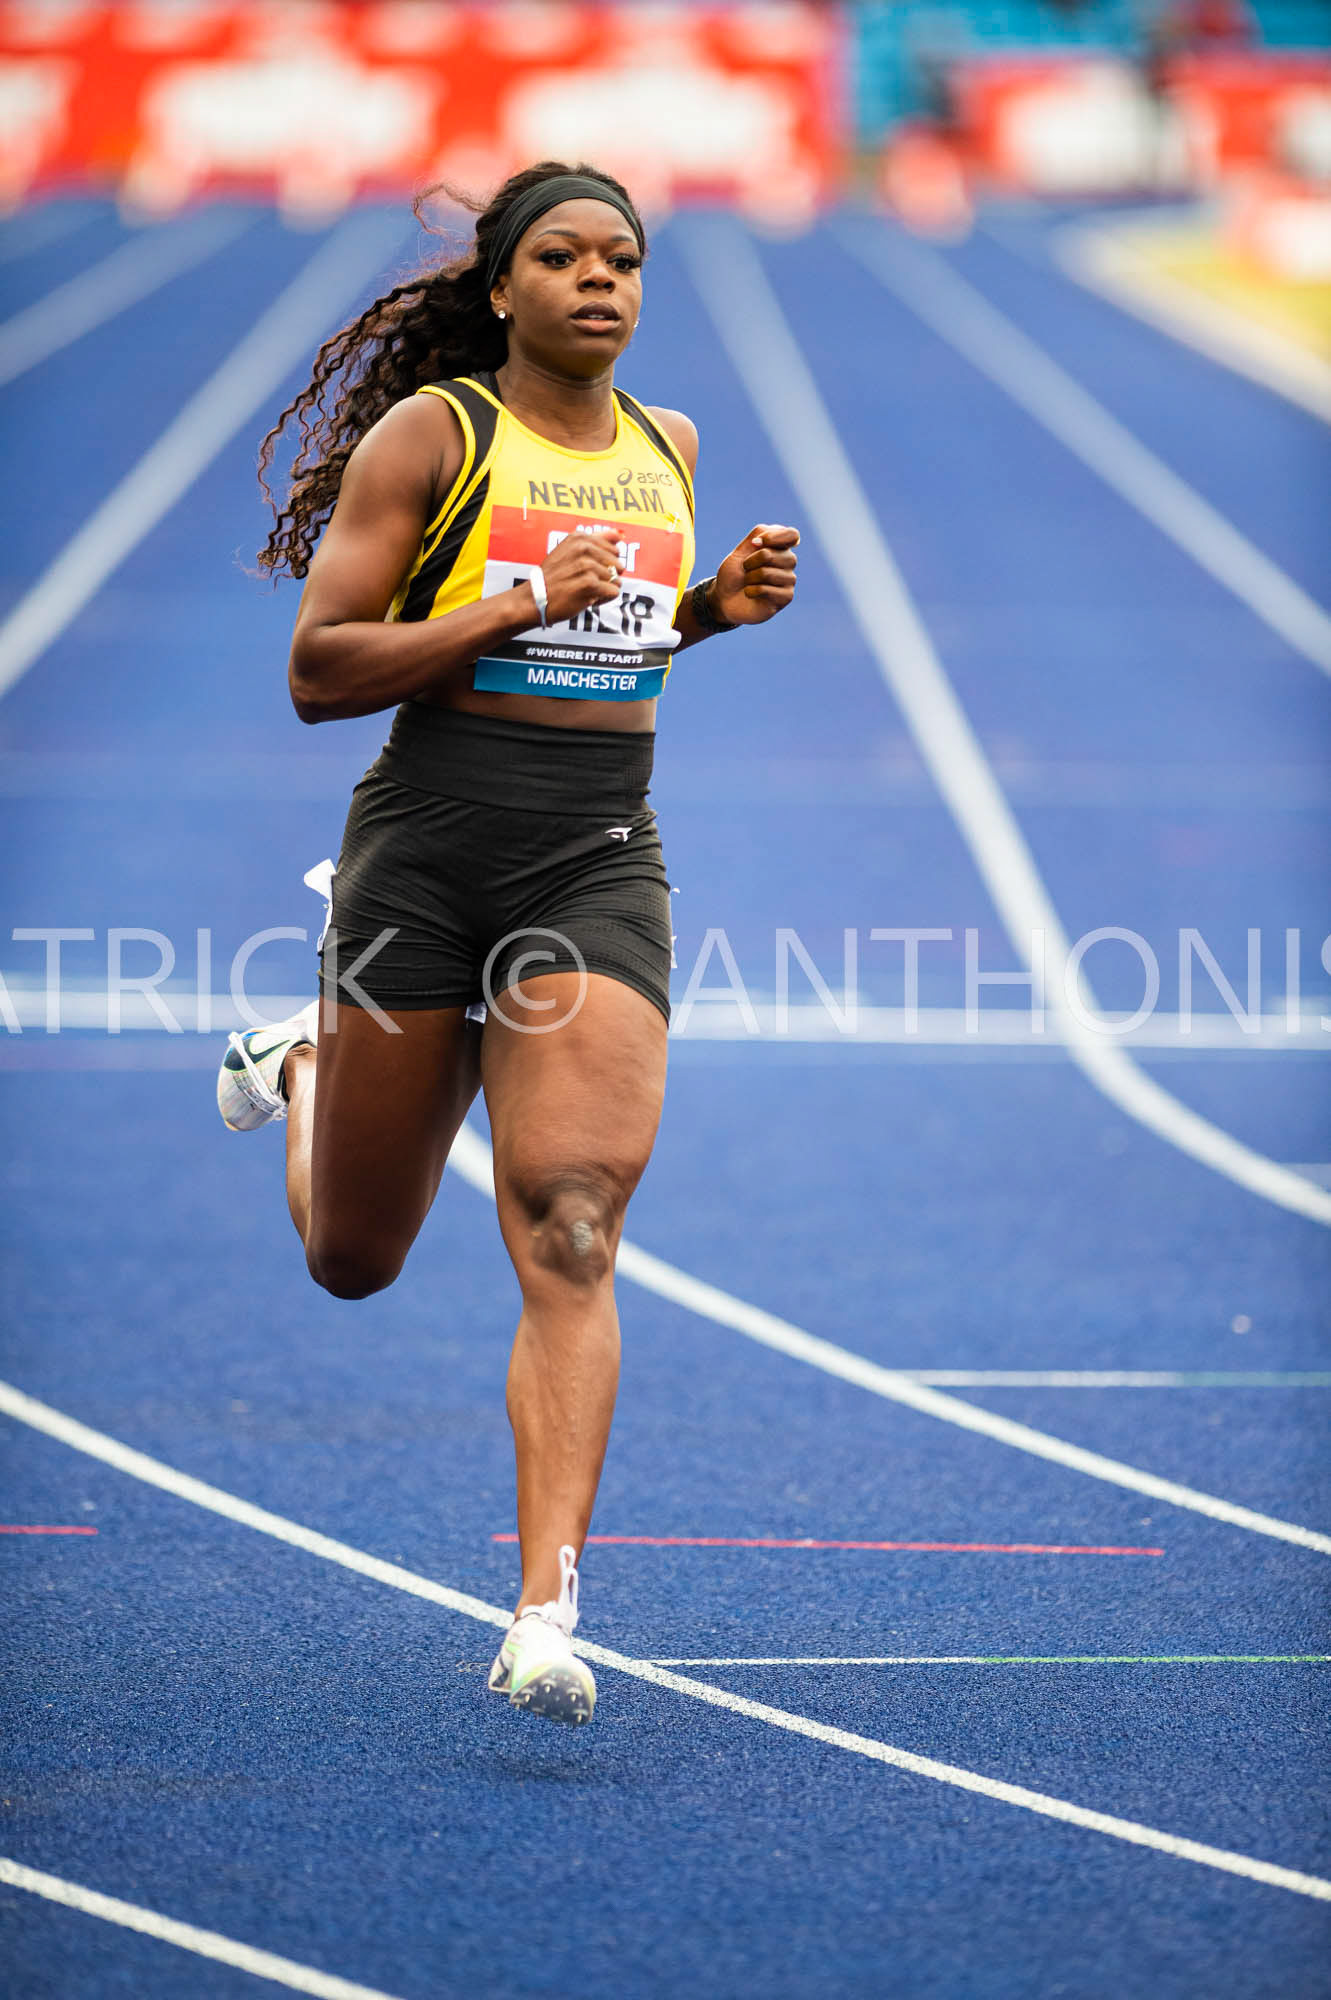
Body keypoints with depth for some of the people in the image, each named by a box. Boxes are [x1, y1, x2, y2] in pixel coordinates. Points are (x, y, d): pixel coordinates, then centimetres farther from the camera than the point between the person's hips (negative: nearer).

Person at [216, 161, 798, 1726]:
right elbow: (318, 673, -9)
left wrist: (717, 606, 8)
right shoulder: (428, 434, -5)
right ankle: (303, 1069, 47)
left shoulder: (667, 449, 12)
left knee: (570, 1243, -16)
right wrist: (518, 606, -19)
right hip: (427, 855, -2)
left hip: (597, 872, 2)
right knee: (353, 1263, 12)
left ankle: (545, 1615, -20)